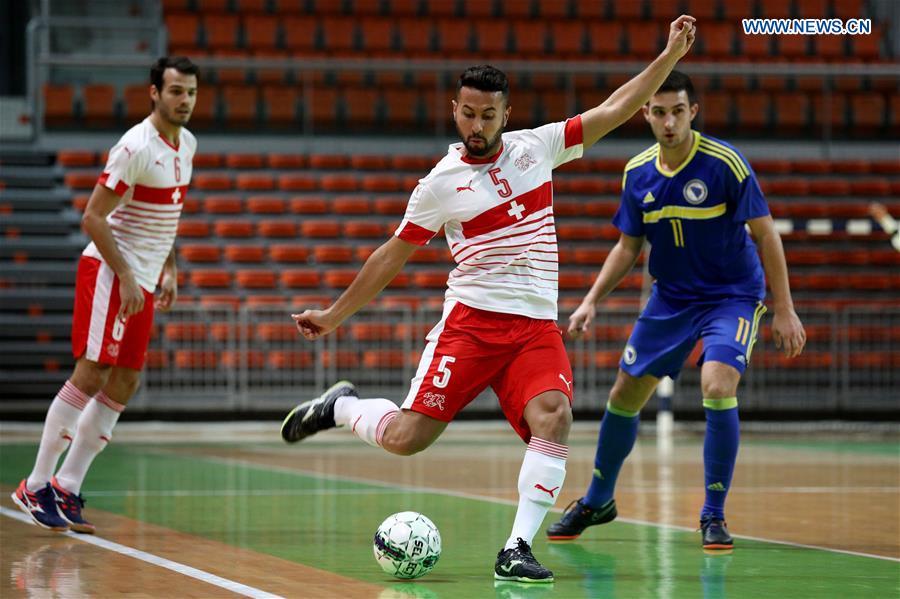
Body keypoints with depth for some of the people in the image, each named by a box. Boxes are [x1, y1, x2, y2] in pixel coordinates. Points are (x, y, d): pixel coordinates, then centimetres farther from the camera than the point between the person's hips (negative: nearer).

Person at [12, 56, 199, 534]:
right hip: (108, 272, -9)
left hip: (141, 280, 9)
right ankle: (36, 486, -8)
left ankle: (66, 489, 10)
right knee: (91, 373, -13)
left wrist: (168, 270, 15)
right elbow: (93, 217, -18)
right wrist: (126, 278, -19)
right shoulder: (136, 147, -17)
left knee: (124, 383, 6)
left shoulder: (187, 145, 10)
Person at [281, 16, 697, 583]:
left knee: (553, 418, -25)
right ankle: (341, 407, 21)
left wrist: (670, 56, 1)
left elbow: (615, 109, 8)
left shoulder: (535, 147, 7)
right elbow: (394, 254, 11)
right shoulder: (440, 184, 1)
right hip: (471, 319, -2)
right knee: (406, 438, -11)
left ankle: (517, 550, -21)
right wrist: (335, 314, 13)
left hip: (538, 327, 2)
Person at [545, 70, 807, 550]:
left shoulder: (725, 163, -19)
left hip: (732, 296, -5)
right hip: (670, 298, 5)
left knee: (717, 386, -26)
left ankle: (713, 515, -11)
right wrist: (591, 302, -1)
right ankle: (598, 501, 32)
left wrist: (784, 310, -14)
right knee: (625, 394, 9)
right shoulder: (638, 174, -4)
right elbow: (628, 246, 8)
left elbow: (765, 235, -13)